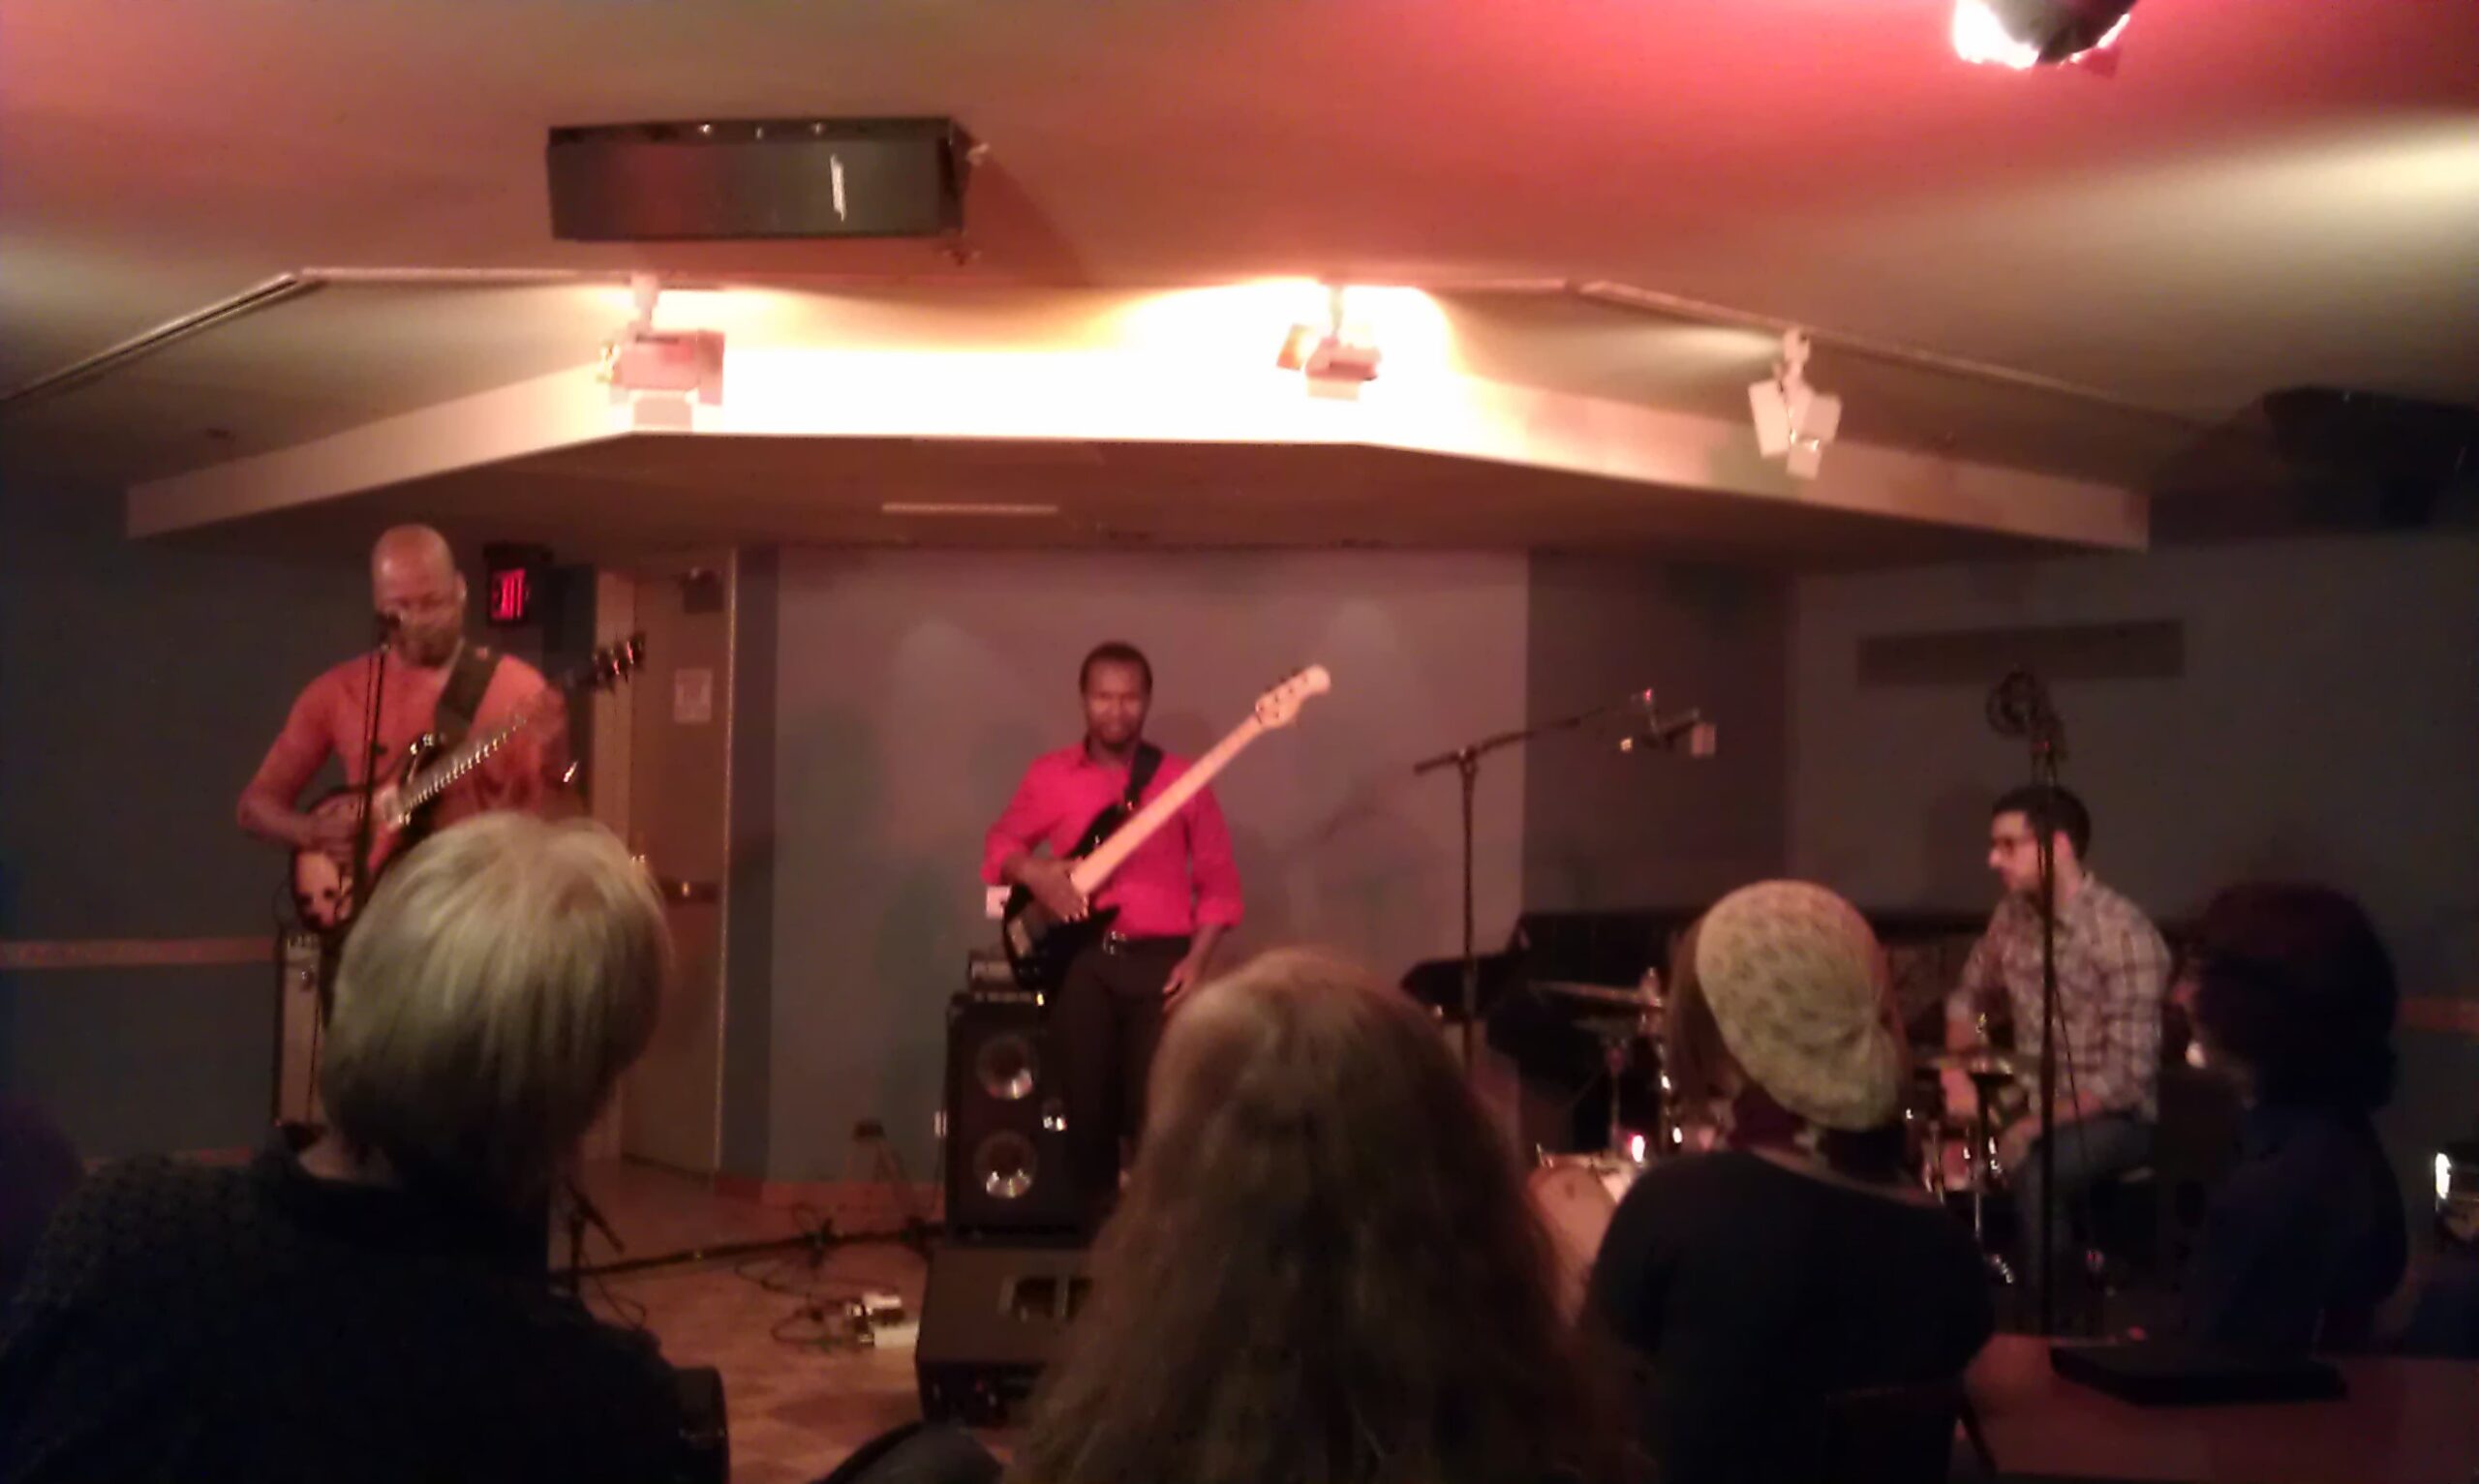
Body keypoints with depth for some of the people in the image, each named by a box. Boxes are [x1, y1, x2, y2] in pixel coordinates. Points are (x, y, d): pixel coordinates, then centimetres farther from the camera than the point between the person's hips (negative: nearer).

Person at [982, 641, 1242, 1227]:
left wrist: (1196, 960, -6)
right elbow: (999, 845, 16)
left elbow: (1219, 881, 6)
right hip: (1080, 959, 1)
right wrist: (1032, 871, -7)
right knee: (1088, 1109, 2)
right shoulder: (1049, 775, 8)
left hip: (1159, 961, -1)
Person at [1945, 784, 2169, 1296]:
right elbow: (1968, 997, 16)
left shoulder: (2124, 934, -21)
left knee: (2035, 1174, -34)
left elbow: (2128, 1078, -23)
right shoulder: (2012, 916, 0)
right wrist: (1957, 1071, -4)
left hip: (2115, 1116, -6)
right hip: (2029, 1101, 6)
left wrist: (2034, 1127, -27)